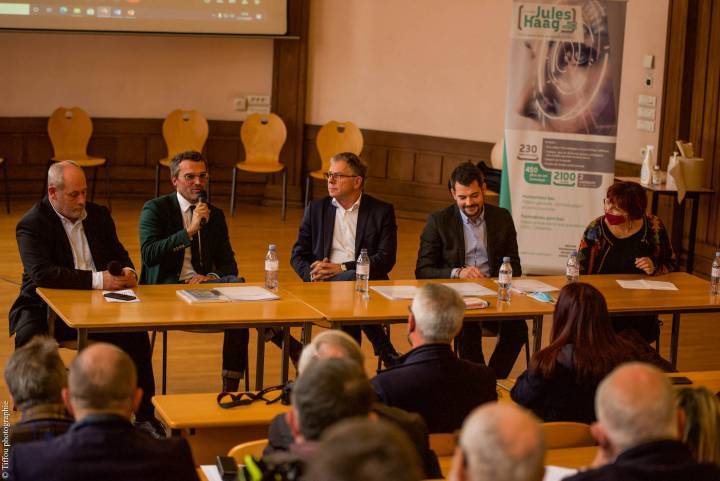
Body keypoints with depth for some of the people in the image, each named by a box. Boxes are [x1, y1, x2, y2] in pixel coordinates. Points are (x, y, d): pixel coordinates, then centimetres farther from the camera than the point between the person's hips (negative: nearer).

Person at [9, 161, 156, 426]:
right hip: (47, 309, -4)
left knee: (136, 335, -19)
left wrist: (127, 272, -8)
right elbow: (42, 274, -24)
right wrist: (98, 280, -29)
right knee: (29, 341, -34)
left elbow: (120, 255, 19)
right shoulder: (31, 224, -9)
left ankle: (144, 417, -8)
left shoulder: (99, 215, 10)